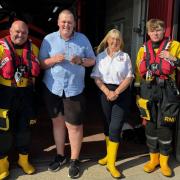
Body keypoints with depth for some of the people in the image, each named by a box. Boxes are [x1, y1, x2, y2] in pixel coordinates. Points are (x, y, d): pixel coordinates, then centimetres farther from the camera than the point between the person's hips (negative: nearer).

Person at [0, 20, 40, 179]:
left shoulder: (33, 48, 5)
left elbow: (36, 71, 16)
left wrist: (32, 88, 11)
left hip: (26, 94, 4)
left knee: (24, 127, 13)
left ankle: (24, 159, 31)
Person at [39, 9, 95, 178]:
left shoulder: (83, 39, 3)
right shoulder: (48, 39, 2)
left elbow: (92, 60, 6)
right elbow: (41, 63, 1)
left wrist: (81, 61, -15)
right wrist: (54, 60, -18)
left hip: (74, 89, -1)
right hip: (52, 88, 2)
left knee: (74, 125, 1)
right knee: (57, 122, 14)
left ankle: (74, 160, 18)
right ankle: (60, 155, 31)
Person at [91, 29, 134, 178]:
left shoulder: (125, 56, 4)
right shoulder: (100, 56, 6)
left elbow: (129, 77, -2)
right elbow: (96, 77, 1)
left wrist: (116, 92, -13)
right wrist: (107, 92, -13)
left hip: (122, 93, -2)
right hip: (106, 93, 2)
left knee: (115, 127, -6)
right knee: (107, 125, 11)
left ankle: (111, 163, 1)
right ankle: (109, 155, 29)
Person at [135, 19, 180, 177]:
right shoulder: (143, 49, 11)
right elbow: (138, 72, 14)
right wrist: (137, 93, 11)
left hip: (167, 91, -2)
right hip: (148, 91, 3)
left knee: (165, 125, 1)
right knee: (150, 125, 8)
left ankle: (164, 161, 20)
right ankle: (153, 158, 25)